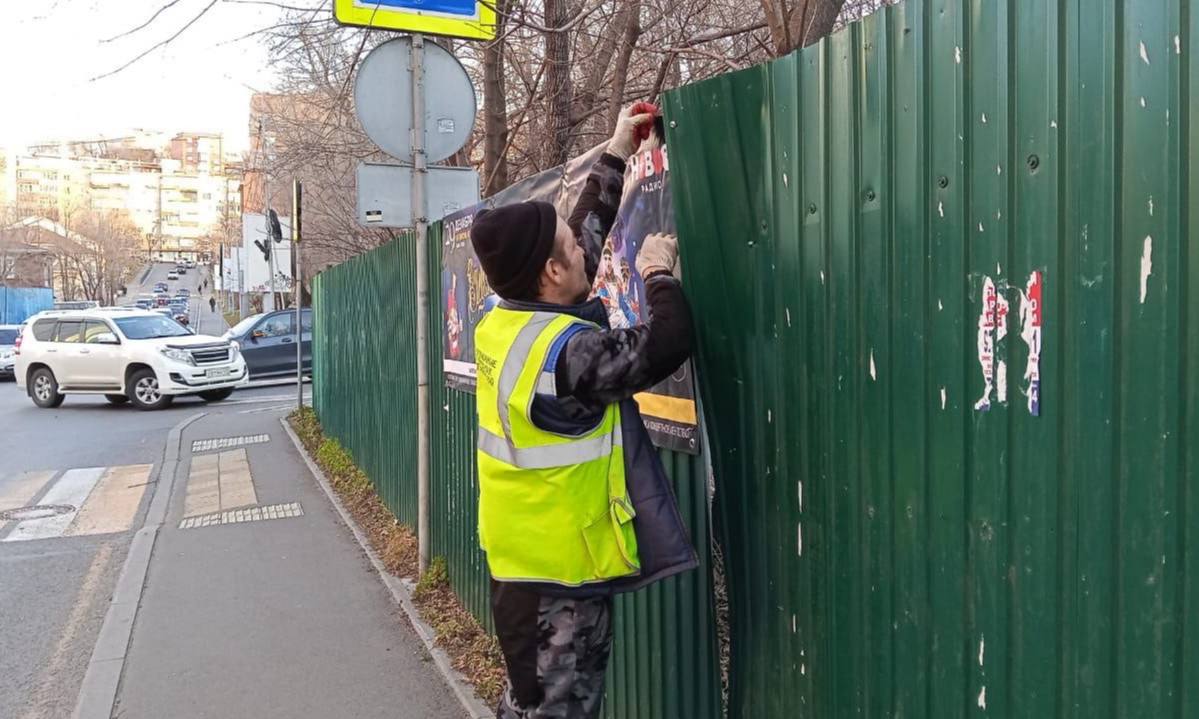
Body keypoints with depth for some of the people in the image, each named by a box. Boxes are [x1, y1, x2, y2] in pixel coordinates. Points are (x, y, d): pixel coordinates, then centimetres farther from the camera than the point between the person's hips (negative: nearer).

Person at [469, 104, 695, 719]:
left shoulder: (504, 321, 2)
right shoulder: (566, 350, -26)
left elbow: (584, 233, 12)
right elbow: (667, 344, -23)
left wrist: (616, 155, 17)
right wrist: (660, 272, -5)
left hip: (522, 561, 9)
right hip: (560, 574, -9)